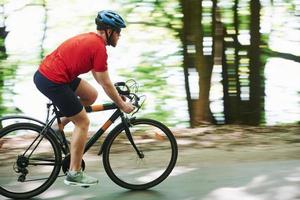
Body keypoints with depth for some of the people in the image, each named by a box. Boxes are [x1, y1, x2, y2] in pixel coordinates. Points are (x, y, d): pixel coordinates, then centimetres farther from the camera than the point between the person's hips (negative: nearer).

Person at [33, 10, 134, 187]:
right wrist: (122, 105, 4)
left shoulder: (90, 39, 16)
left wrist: (117, 95, 29)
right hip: (53, 82, -9)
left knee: (91, 95, 18)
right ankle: (74, 174, 4)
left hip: (45, 73, 9)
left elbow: (98, 75, 26)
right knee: (83, 122, 0)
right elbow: (106, 83, -8)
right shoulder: (99, 48, -13)